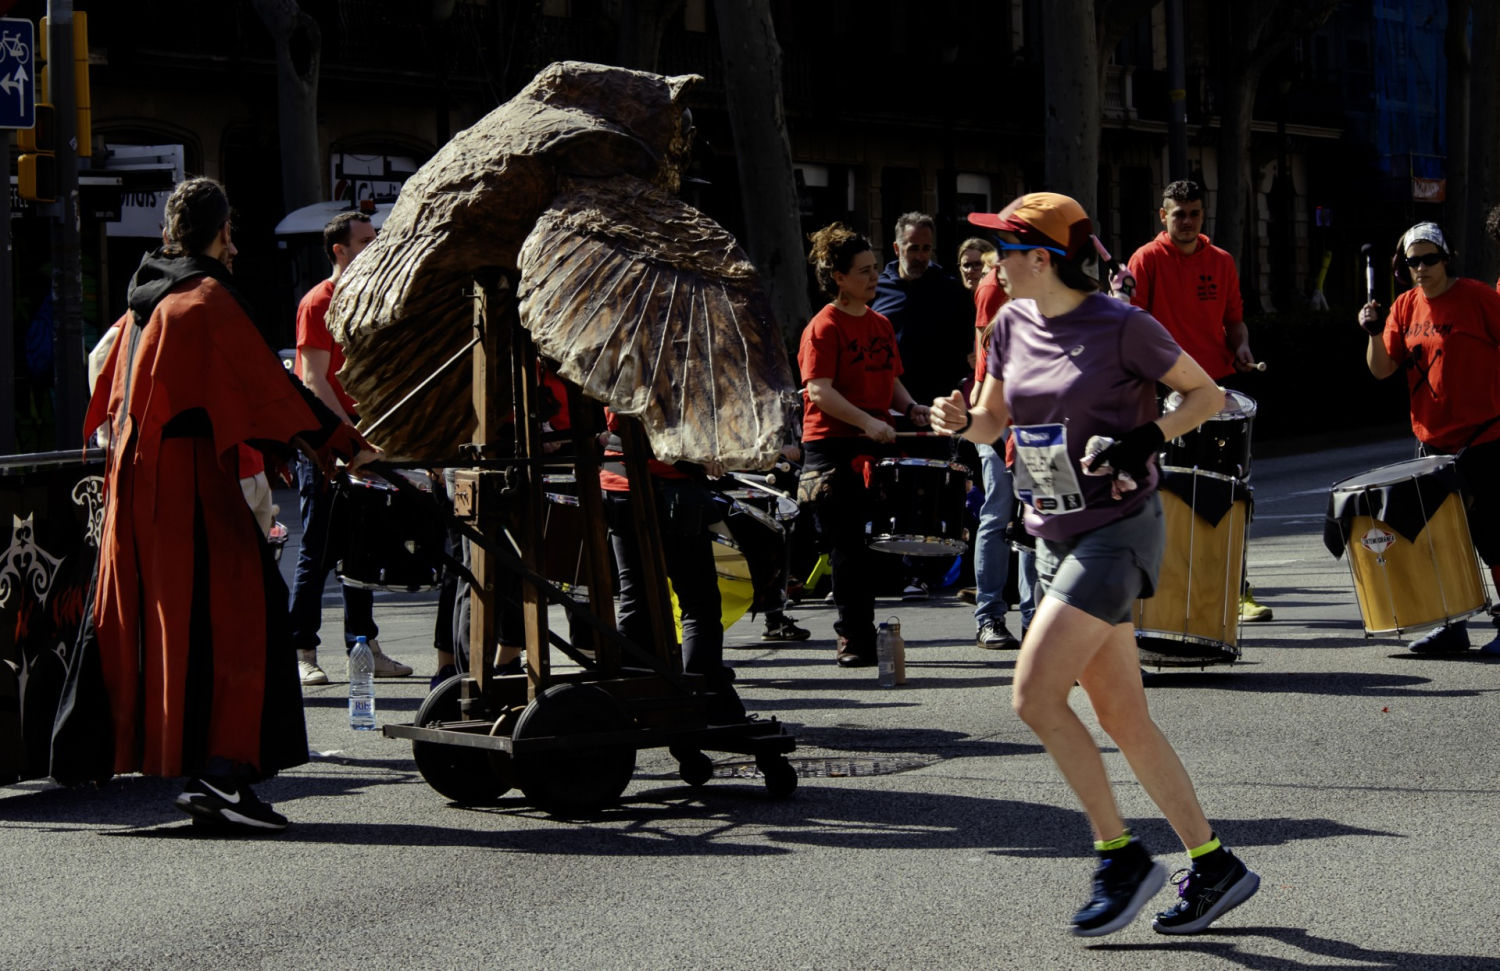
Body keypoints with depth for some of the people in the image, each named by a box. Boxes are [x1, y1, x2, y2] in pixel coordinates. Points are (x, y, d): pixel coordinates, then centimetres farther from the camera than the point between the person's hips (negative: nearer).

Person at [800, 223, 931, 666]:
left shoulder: (881, 324, 15)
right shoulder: (824, 327, -8)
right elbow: (819, 390, -16)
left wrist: (910, 406, 2)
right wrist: (867, 422, -25)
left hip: (876, 446, 7)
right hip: (833, 449, -7)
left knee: (874, 544, 7)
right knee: (848, 549, -5)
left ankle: (863, 636, 14)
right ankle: (854, 641, 1)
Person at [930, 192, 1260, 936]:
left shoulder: (1121, 326, -13)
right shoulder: (1012, 324, 6)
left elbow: (1207, 394, -3)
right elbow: (995, 421, 17)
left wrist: (1148, 438, -19)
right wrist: (960, 421, -5)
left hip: (1118, 531, -8)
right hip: (1056, 536, 8)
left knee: (1034, 695, -17)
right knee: (1120, 717, 8)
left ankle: (1121, 857, -5)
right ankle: (1213, 866, 17)